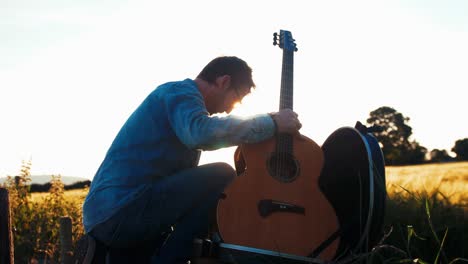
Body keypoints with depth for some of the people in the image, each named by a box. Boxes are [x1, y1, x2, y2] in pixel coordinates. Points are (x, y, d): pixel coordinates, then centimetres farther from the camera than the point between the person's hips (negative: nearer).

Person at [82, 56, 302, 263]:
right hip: (120, 213, -10)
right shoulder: (180, 92, -8)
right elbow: (201, 133, -30)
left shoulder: (181, 95, 23)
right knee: (221, 175, -15)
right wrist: (272, 123, -23)